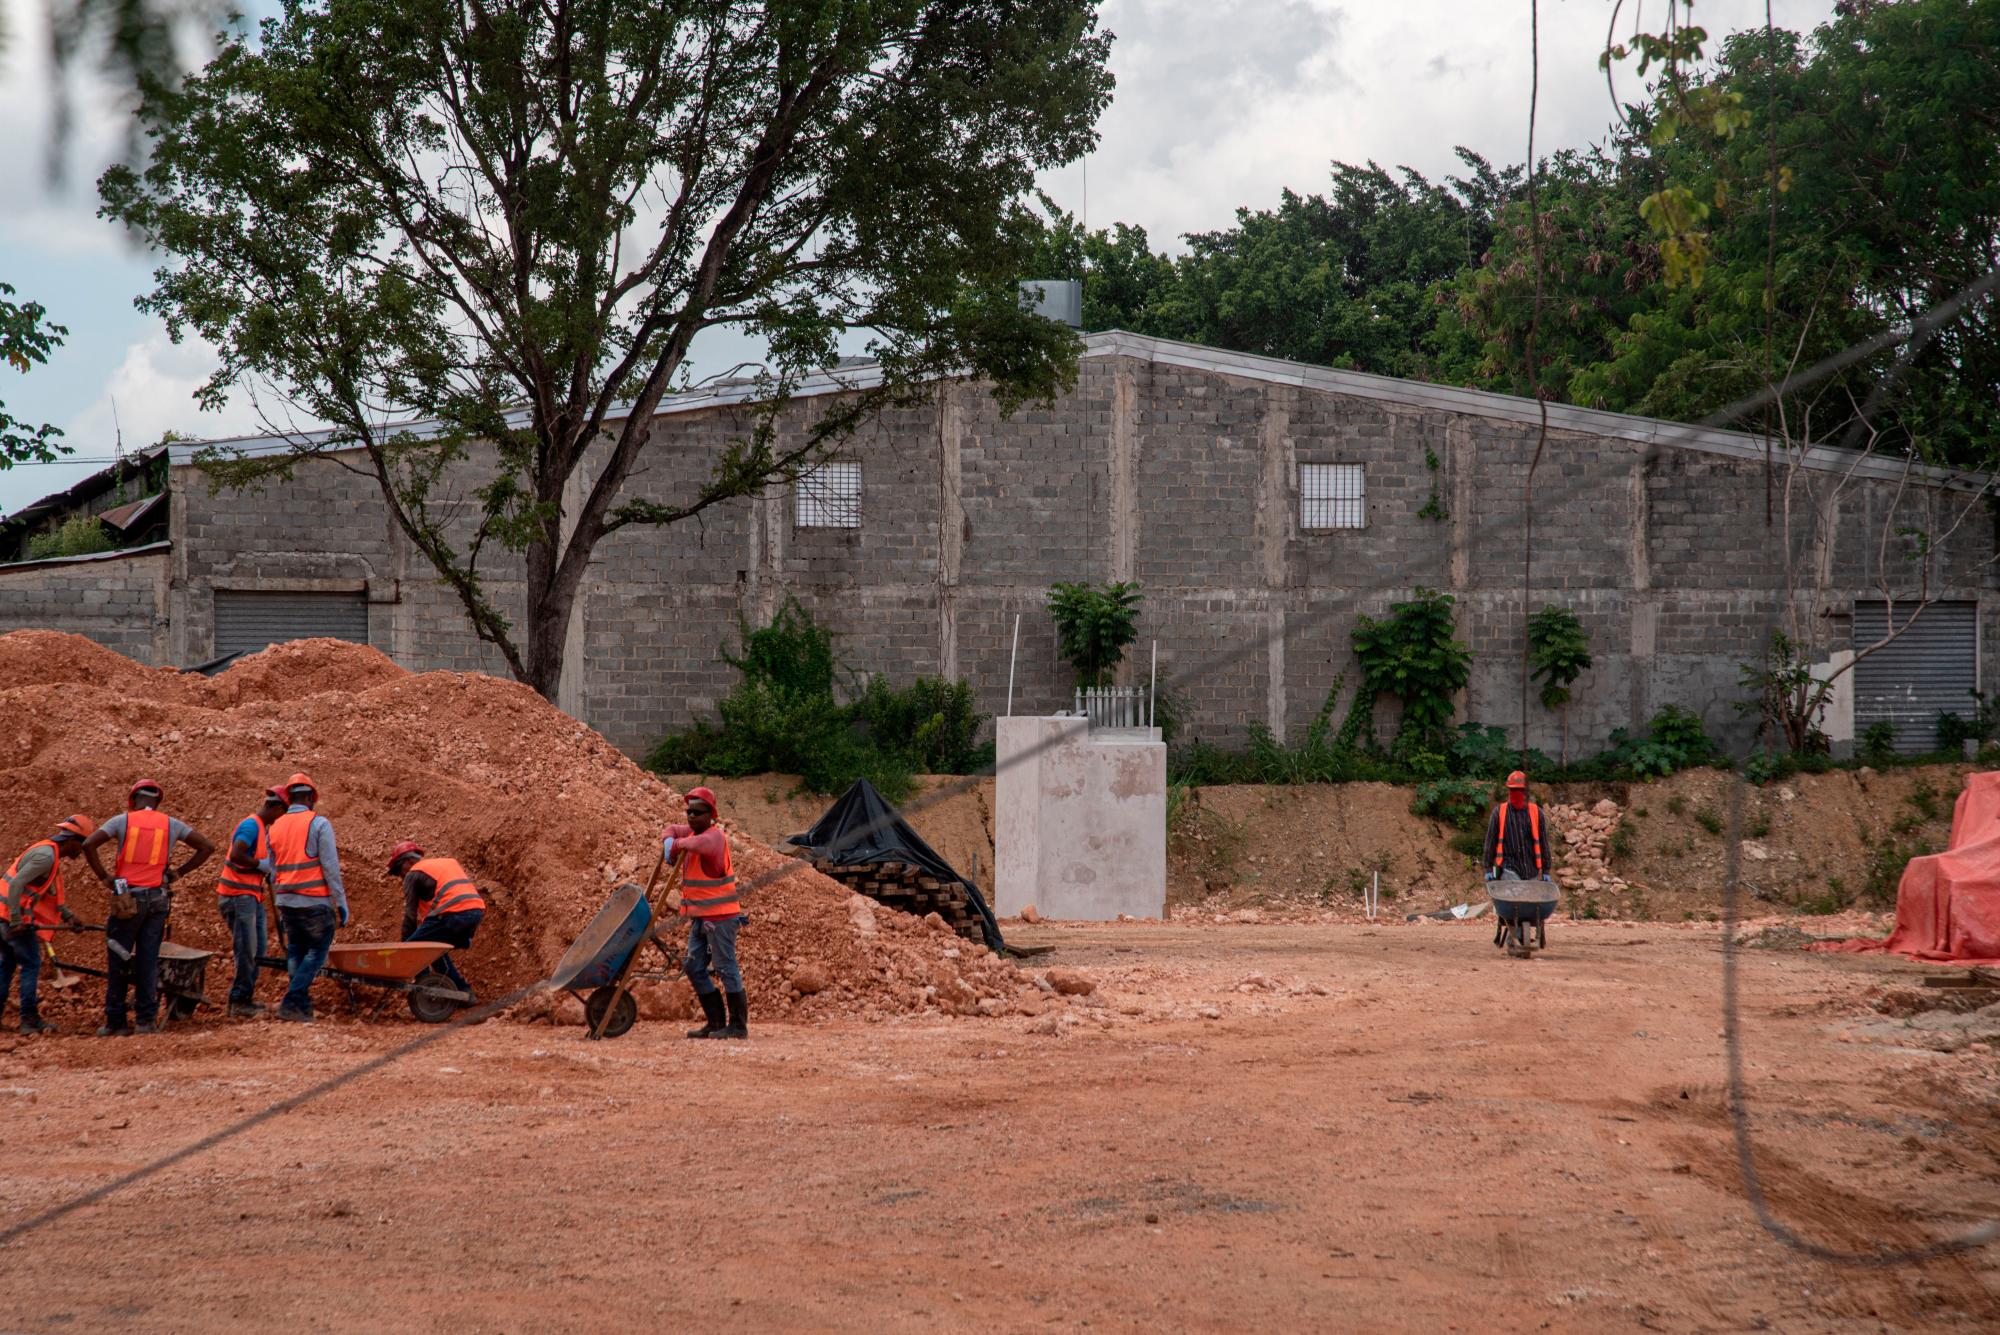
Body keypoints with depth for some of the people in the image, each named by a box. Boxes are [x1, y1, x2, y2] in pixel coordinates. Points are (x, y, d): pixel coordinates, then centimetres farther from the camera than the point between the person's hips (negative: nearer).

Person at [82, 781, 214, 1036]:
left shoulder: (122, 821, 1)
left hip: (127, 898, -2)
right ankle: (147, 1019, 3)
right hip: (158, 898, 2)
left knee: (118, 960, 5)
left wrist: (104, 877, -2)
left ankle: (115, 1022, 5)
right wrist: (178, 872, 10)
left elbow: (88, 845, -9)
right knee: (149, 960, 6)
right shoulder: (170, 824, 8)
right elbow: (206, 847, 9)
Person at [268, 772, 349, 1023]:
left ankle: (302, 1007, 11)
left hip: (287, 901, 6)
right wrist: (341, 903, -6)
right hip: (315, 901, -6)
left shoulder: (276, 827, 10)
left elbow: (273, 871, 16)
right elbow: (331, 867, -11)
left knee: (296, 953, 14)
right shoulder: (318, 823, -8)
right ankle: (291, 1003, -11)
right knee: (317, 952, 1)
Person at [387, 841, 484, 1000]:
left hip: (452, 914, -8)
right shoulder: (449, 862, 31)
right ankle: (464, 991, 18)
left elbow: (410, 914, 7)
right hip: (477, 911, 8)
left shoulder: (413, 874, 10)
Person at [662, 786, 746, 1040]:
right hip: (700, 917, 10)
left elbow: (703, 844, -39)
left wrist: (680, 844, -20)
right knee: (694, 968, 10)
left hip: (720, 916, -10)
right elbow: (672, 831, 29)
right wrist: (669, 842, 5)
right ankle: (716, 1022, 16)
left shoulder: (715, 835, -15)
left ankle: (738, 1025, -1)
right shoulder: (694, 832, 13)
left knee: (725, 967, -6)